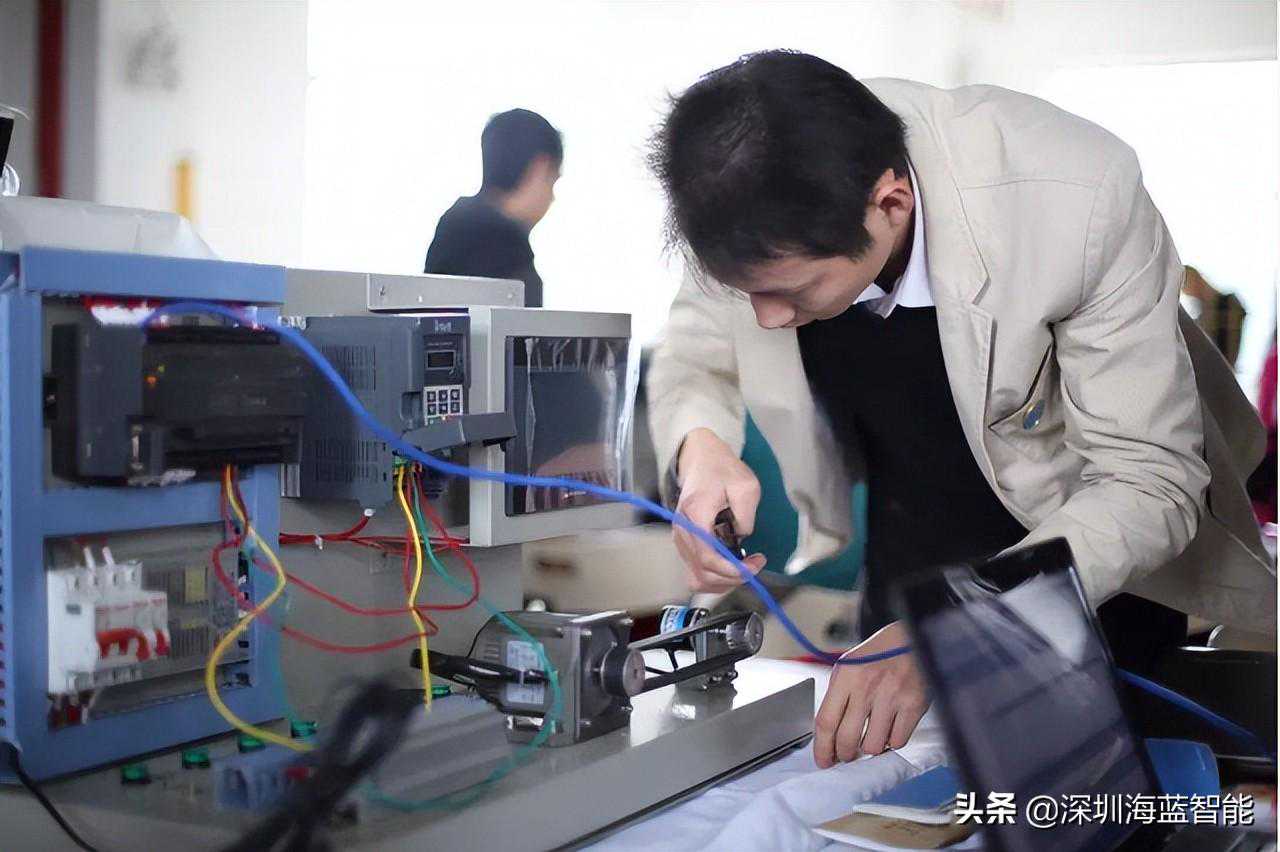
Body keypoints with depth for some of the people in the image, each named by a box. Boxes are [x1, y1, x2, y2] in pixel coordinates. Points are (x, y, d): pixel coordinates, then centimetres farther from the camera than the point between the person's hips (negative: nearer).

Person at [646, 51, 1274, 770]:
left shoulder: (1079, 196, -36)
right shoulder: (755, 210, -25)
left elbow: (1148, 484, -33)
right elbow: (693, 363, -5)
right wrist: (701, 449, -30)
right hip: (904, 569, 4)